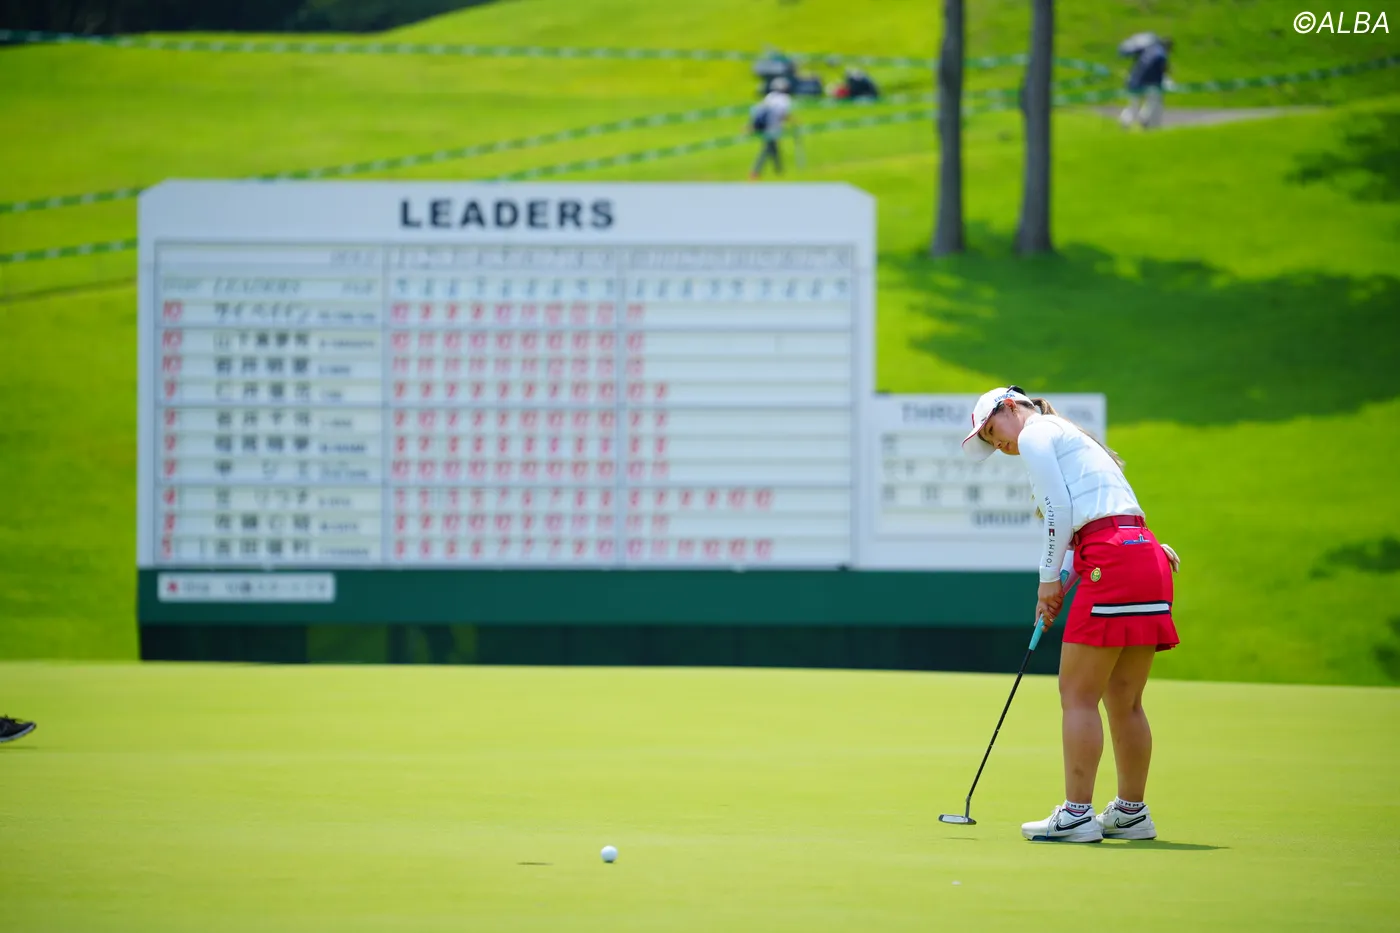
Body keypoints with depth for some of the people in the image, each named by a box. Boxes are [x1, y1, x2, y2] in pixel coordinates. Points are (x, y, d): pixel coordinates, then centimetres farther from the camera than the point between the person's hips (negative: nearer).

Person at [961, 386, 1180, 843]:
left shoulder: (1035, 433, 2)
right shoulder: (1072, 438, 29)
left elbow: (1059, 510, -8)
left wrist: (1049, 578, 0)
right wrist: (1060, 582, 12)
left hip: (1111, 562, -9)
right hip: (1147, 554, 9)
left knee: (1078, 695, -6)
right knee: (1124, 700, 13)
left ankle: (1077, 814, -7)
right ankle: (1132, 812, 18)